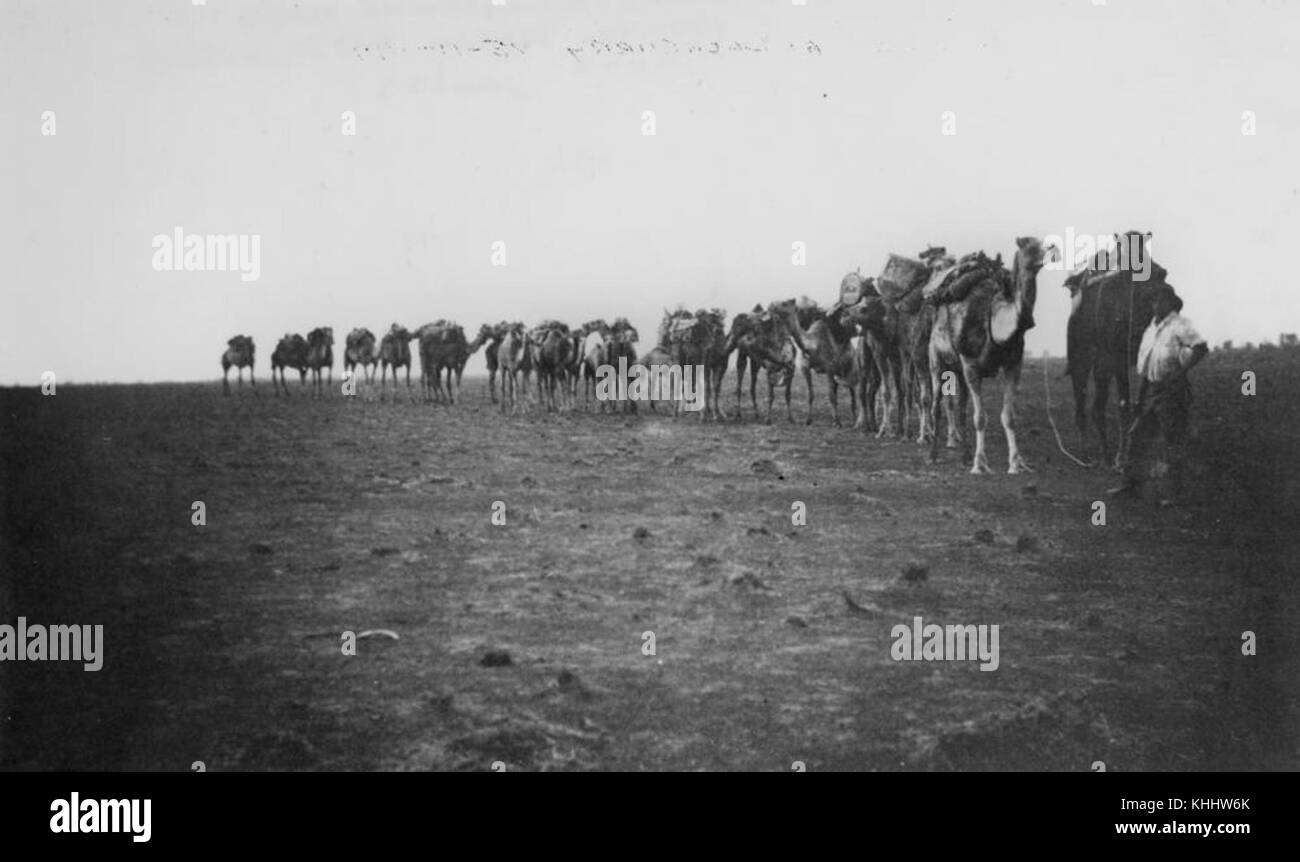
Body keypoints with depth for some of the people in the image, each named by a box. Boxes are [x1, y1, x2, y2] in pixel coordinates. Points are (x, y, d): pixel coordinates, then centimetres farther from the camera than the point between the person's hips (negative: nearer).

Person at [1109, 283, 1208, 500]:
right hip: (1151, 389, 8)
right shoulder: (1152, 326, 15)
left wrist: (1180, 371, -19)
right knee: (1137, 435, 7)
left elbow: (1201, 348, -18)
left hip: (1171, 391, -8)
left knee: (1174, 442, -3)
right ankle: (1132, 484, 12)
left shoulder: (1180, 325, -9)